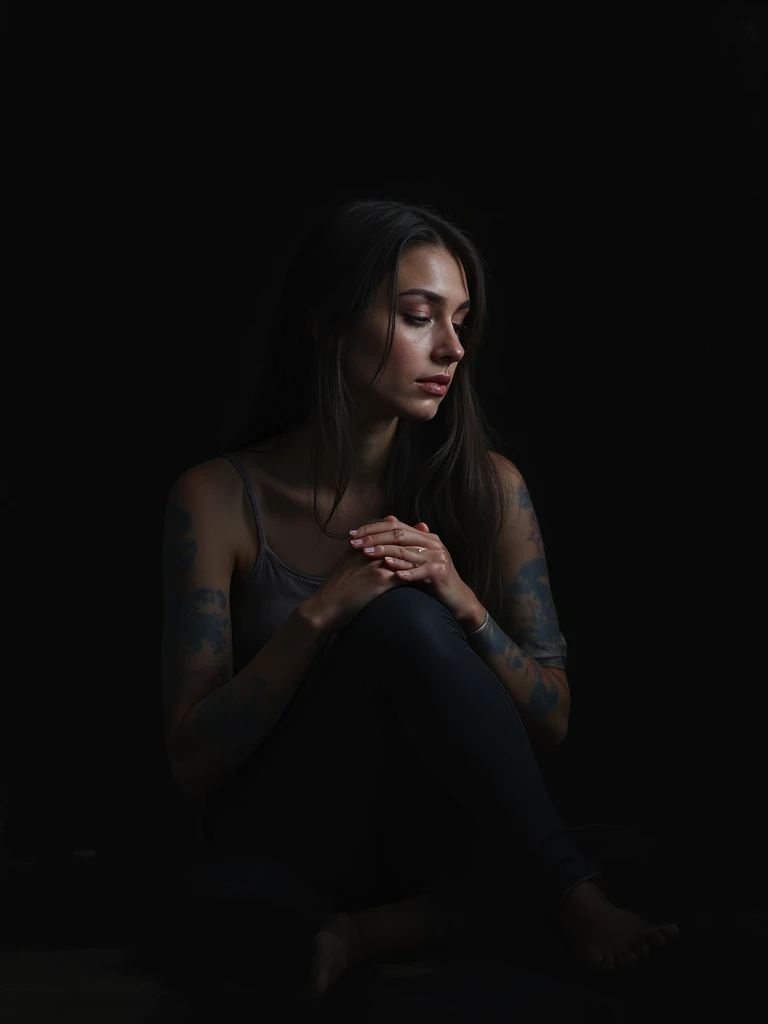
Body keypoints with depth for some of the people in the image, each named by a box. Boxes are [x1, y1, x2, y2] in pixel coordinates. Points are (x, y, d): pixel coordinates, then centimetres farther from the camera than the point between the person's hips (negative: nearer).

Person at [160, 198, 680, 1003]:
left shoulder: (488, 488, -1)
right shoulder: (219, 499, -8)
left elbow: (552, 722, 0)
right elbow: (192, 762, -11)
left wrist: (464, 606, -20)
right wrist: (321, 613, -25)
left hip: (431, 832, 2)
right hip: (284, 845, -2)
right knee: (399, 617, -30)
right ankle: (567, 888, -21)